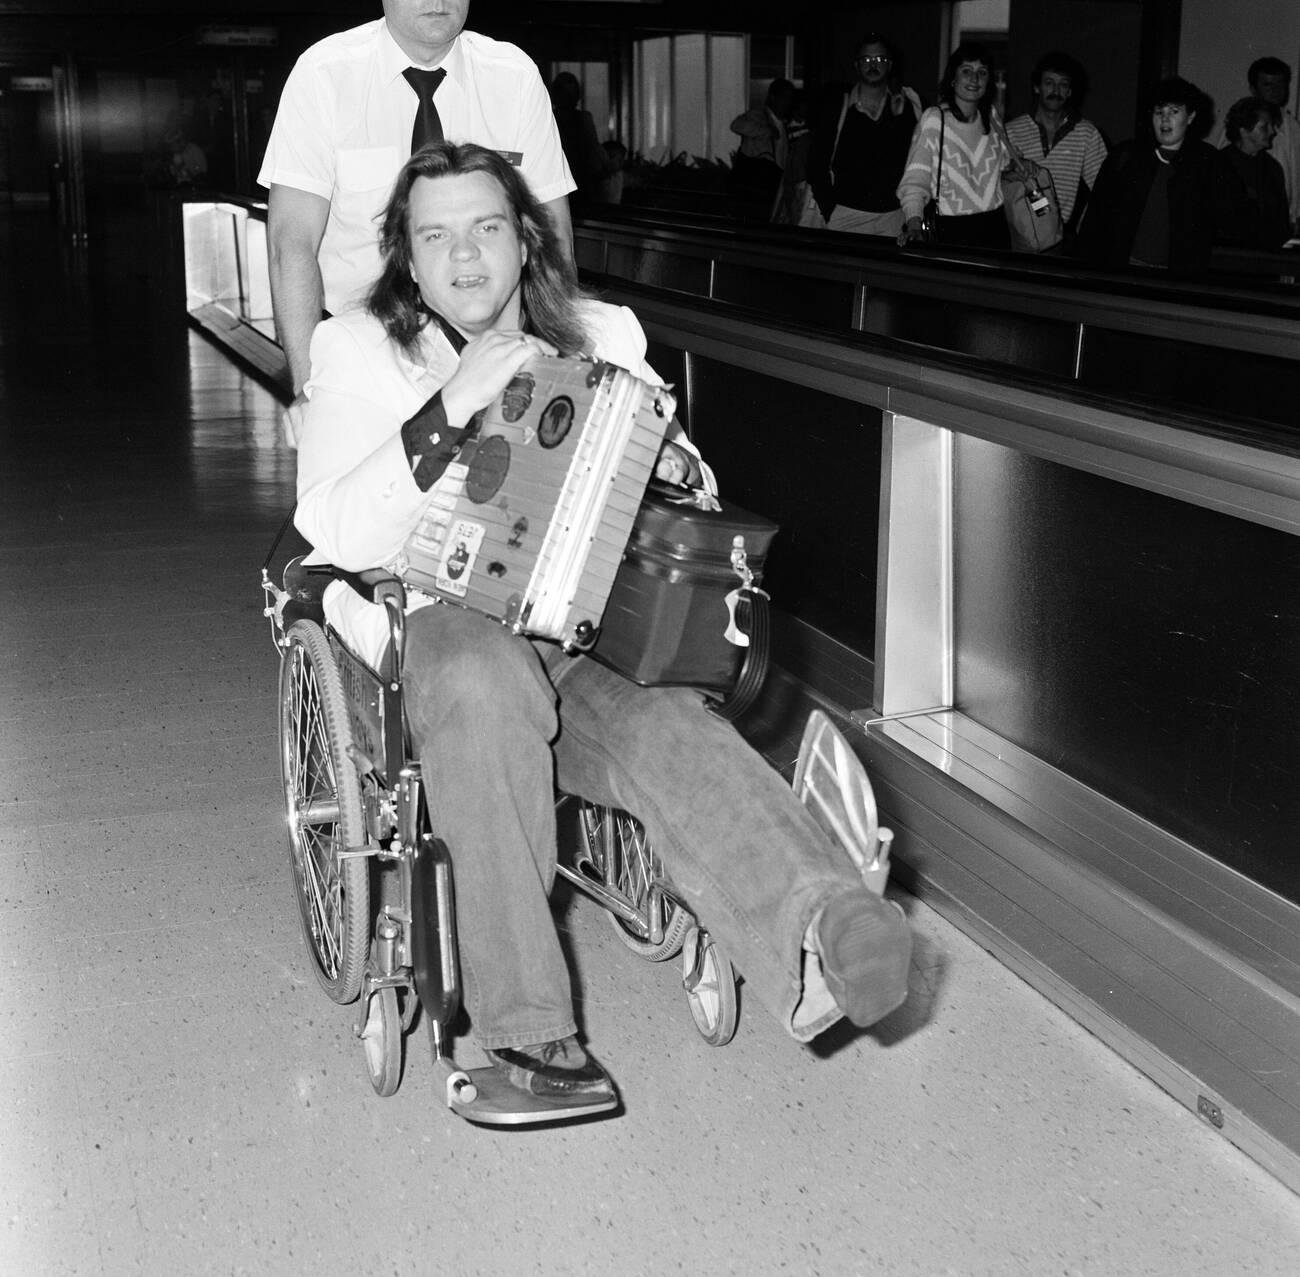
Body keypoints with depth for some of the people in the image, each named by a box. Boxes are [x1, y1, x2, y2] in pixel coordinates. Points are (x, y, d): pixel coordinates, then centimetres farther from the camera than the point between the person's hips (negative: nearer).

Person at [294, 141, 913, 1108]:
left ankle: (824, 935, -57)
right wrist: (448, 413, -17)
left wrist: (670, 468, -6)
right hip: (438, 619, -2)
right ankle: (523, 1025, -35)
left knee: (671, 730, -31)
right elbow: (337, 536, -5)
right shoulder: (362, 352, 10)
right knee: (488, 682, -38)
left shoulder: (601, 337, 19)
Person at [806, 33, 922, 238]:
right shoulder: (839, 107, 5)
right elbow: (817, 163, 4)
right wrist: (829, 209, -4)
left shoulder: (907, 105, 6)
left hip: (892, 215, 1)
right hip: (846, 214, -1)